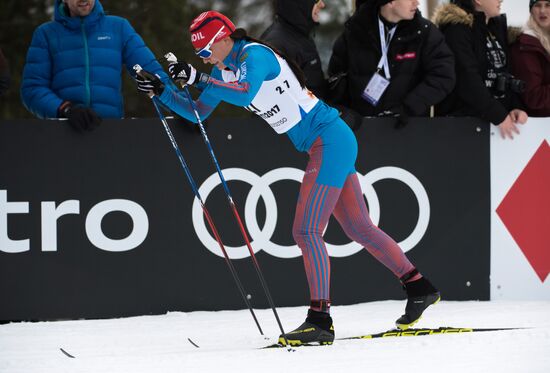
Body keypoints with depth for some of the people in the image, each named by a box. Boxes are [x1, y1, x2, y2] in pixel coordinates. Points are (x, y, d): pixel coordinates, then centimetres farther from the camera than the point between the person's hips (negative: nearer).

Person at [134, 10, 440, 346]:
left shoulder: (254, 55, -17)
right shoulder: (224, 70, 10)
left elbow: (245, 93, -36)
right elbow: (198, 113, 16)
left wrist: (197, 77, -34)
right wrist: (163, 93, 4)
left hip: (330, 140, -10)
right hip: (329, 143, 10)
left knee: (306, 231, -14)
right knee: (359, 228, 14)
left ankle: (320, 320, -15)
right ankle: (420, 289, 22)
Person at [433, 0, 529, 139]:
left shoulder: (498, 25, 12)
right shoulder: (456, 28, -12)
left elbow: (506, 71, 12)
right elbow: (467, 79, -19)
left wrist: (516, 106, -4)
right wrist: (499, 116, -21)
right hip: (464, 119, -7)